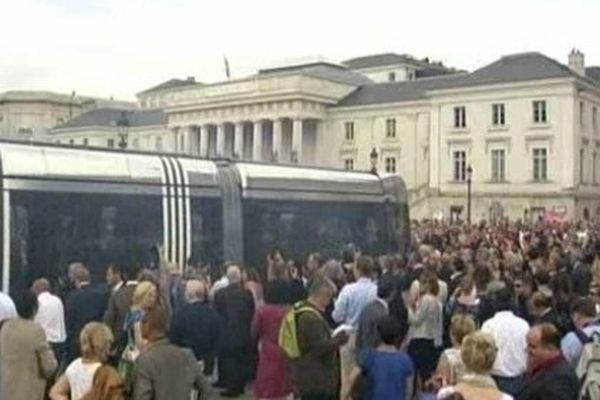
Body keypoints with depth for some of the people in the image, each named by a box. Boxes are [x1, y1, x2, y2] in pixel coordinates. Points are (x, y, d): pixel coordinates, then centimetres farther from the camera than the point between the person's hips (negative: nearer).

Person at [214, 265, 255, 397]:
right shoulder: (247, 294, -7)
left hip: (227, 333, -3)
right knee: (242, 360, 13)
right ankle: (240, 386, 20)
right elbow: (251, 314, 0)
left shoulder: (220, 294, -12)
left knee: (228, 360, 7)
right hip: (244, 334, 3)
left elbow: (217, 313, -3)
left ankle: (232, 387, 7)